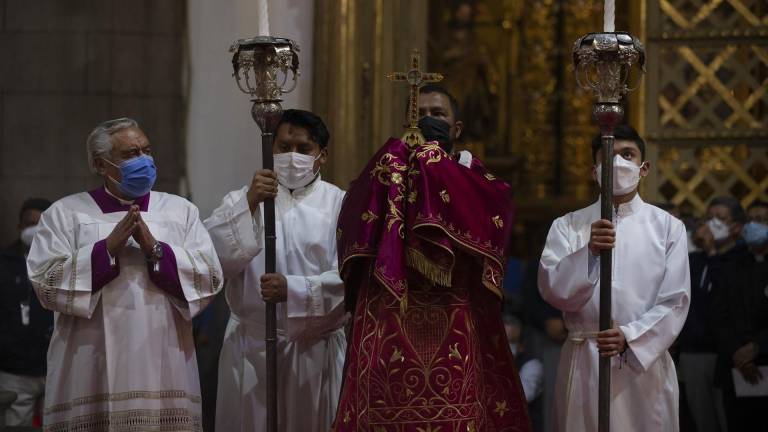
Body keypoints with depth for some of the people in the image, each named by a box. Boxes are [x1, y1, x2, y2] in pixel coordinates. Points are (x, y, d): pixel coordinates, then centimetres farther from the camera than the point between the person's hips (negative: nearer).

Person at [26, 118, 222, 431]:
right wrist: (108, 248, -13)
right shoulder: (65, 214, 5)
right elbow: (45, 283, -7)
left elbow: (211, 278, 1)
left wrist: (155, 250, -11)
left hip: (164, 369, 2)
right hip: (91, 372, -2)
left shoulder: (181, 211, 12)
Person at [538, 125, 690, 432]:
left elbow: (674, 302, 0)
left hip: (645, 362, 0)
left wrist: (630, 338, -16)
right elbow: (552, 291, -5)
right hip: (584, 363, 0)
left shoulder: (668, 227, 6)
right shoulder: (567, 226, 7)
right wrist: (589, 253, -20)